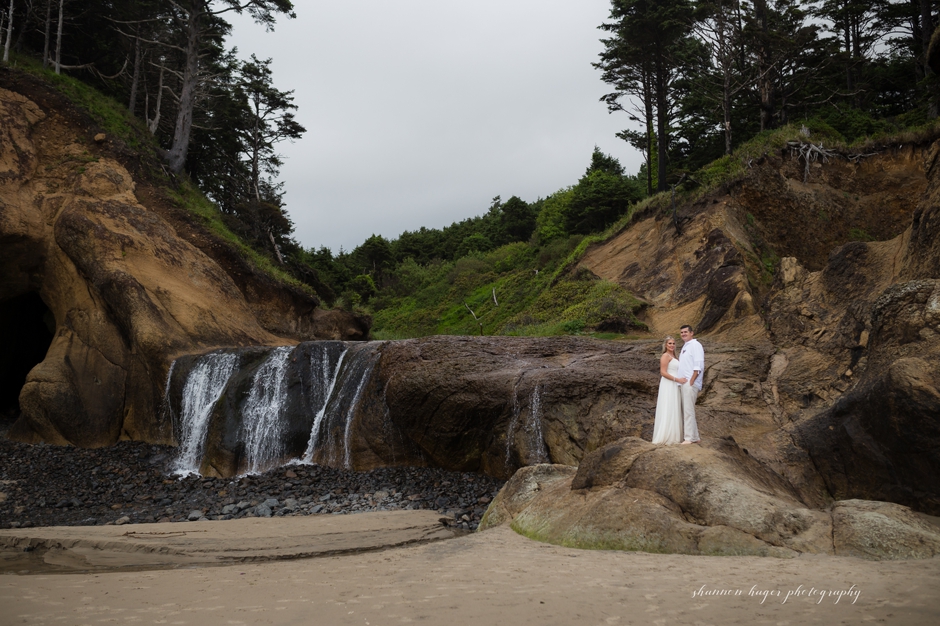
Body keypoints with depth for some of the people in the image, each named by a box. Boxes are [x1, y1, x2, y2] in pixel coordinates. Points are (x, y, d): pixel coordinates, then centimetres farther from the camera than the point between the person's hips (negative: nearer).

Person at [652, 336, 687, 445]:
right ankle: (664, 438, -10)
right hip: (668, 386, -9)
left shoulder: (673, 357, 20)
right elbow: (663, 373, -16)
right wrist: (677, 379, -20)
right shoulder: (665, 356, -8)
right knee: (667, 412, -10)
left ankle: (672, 437, 9)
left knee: (674, 412, 7)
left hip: (674, 387, 9)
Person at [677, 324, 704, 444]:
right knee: (685, 410, 9)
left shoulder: (695, 345, -6)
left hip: (690, 383, -10)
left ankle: (690, 438, -11)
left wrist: (691, 381, -18)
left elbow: (698, 365, -14)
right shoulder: (685, 346, 22)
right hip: (682, 383, 10)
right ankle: (695, 436, 15)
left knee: (688, 410, -11)